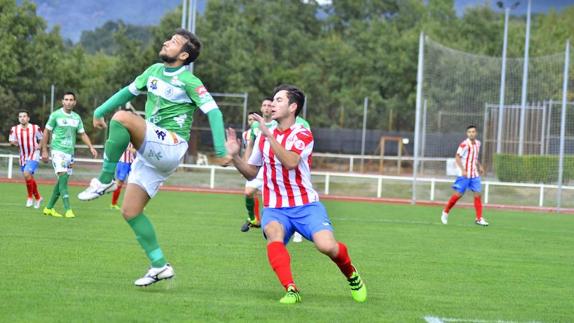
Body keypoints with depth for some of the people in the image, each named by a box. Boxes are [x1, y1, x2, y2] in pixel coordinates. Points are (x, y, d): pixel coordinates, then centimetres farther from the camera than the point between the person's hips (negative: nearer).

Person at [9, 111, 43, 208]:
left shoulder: (35, 128, -7)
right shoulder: (14, 129, -1)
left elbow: (41, 139, 8)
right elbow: (11, 141, 11)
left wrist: (39, 146, -10)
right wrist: (14, 142, -10)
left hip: (33, 156, -5)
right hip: (23, 157, 5)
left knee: (26, 174, -24)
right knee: (30, 179, 12)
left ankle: (30, 197, -8)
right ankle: (38, 198, 32)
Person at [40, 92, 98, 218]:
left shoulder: (76, 117, 11)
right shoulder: (56, 115, -4)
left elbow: (82, 134, 17)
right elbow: (46, 132, 0)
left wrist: (91, 147, 3)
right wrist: (44, 151, -3)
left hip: (70, 152, 6)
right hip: (58, 151, -6)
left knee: (62, 180, 7)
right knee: (63, 176, -18)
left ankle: (49, 208, 19)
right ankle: (67, 209, -22)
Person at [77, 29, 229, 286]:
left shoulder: (188, 81, -6)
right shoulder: (155, 71, 15)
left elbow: (213, 112, -11)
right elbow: (129, 91, 28)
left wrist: (221, 151, -18)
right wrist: (100, 111, 27)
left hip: (171, 146, -8)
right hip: (150, 154, 8)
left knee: (122, 118, -29)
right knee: (130, 212, 1)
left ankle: (105, 181, -19)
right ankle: (160, 266, 6)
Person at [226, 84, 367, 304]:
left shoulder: (303, 135, -5)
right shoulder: (264, 136, 11)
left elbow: (290, 162, -26)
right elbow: (251, 173, 19)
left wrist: (269, 135, -30)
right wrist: (235, 156, 2)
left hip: (305, 205, -3)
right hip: (274, 208, 3)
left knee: (327, 246, -23)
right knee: (274, 234, -33)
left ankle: (351, 275, 11)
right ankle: (291, 291, -36)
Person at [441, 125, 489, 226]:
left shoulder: (477, 143, 8)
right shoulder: (464, 144, -14)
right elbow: (457, 157, -15)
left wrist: (480, 166, 10)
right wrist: (463, 170, -24)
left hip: (474, 174, 6)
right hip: (464, 174, -6)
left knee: (477, 194, -3)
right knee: (458, 194, -2)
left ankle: (479, 218, -1)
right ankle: (445, 212, 18)